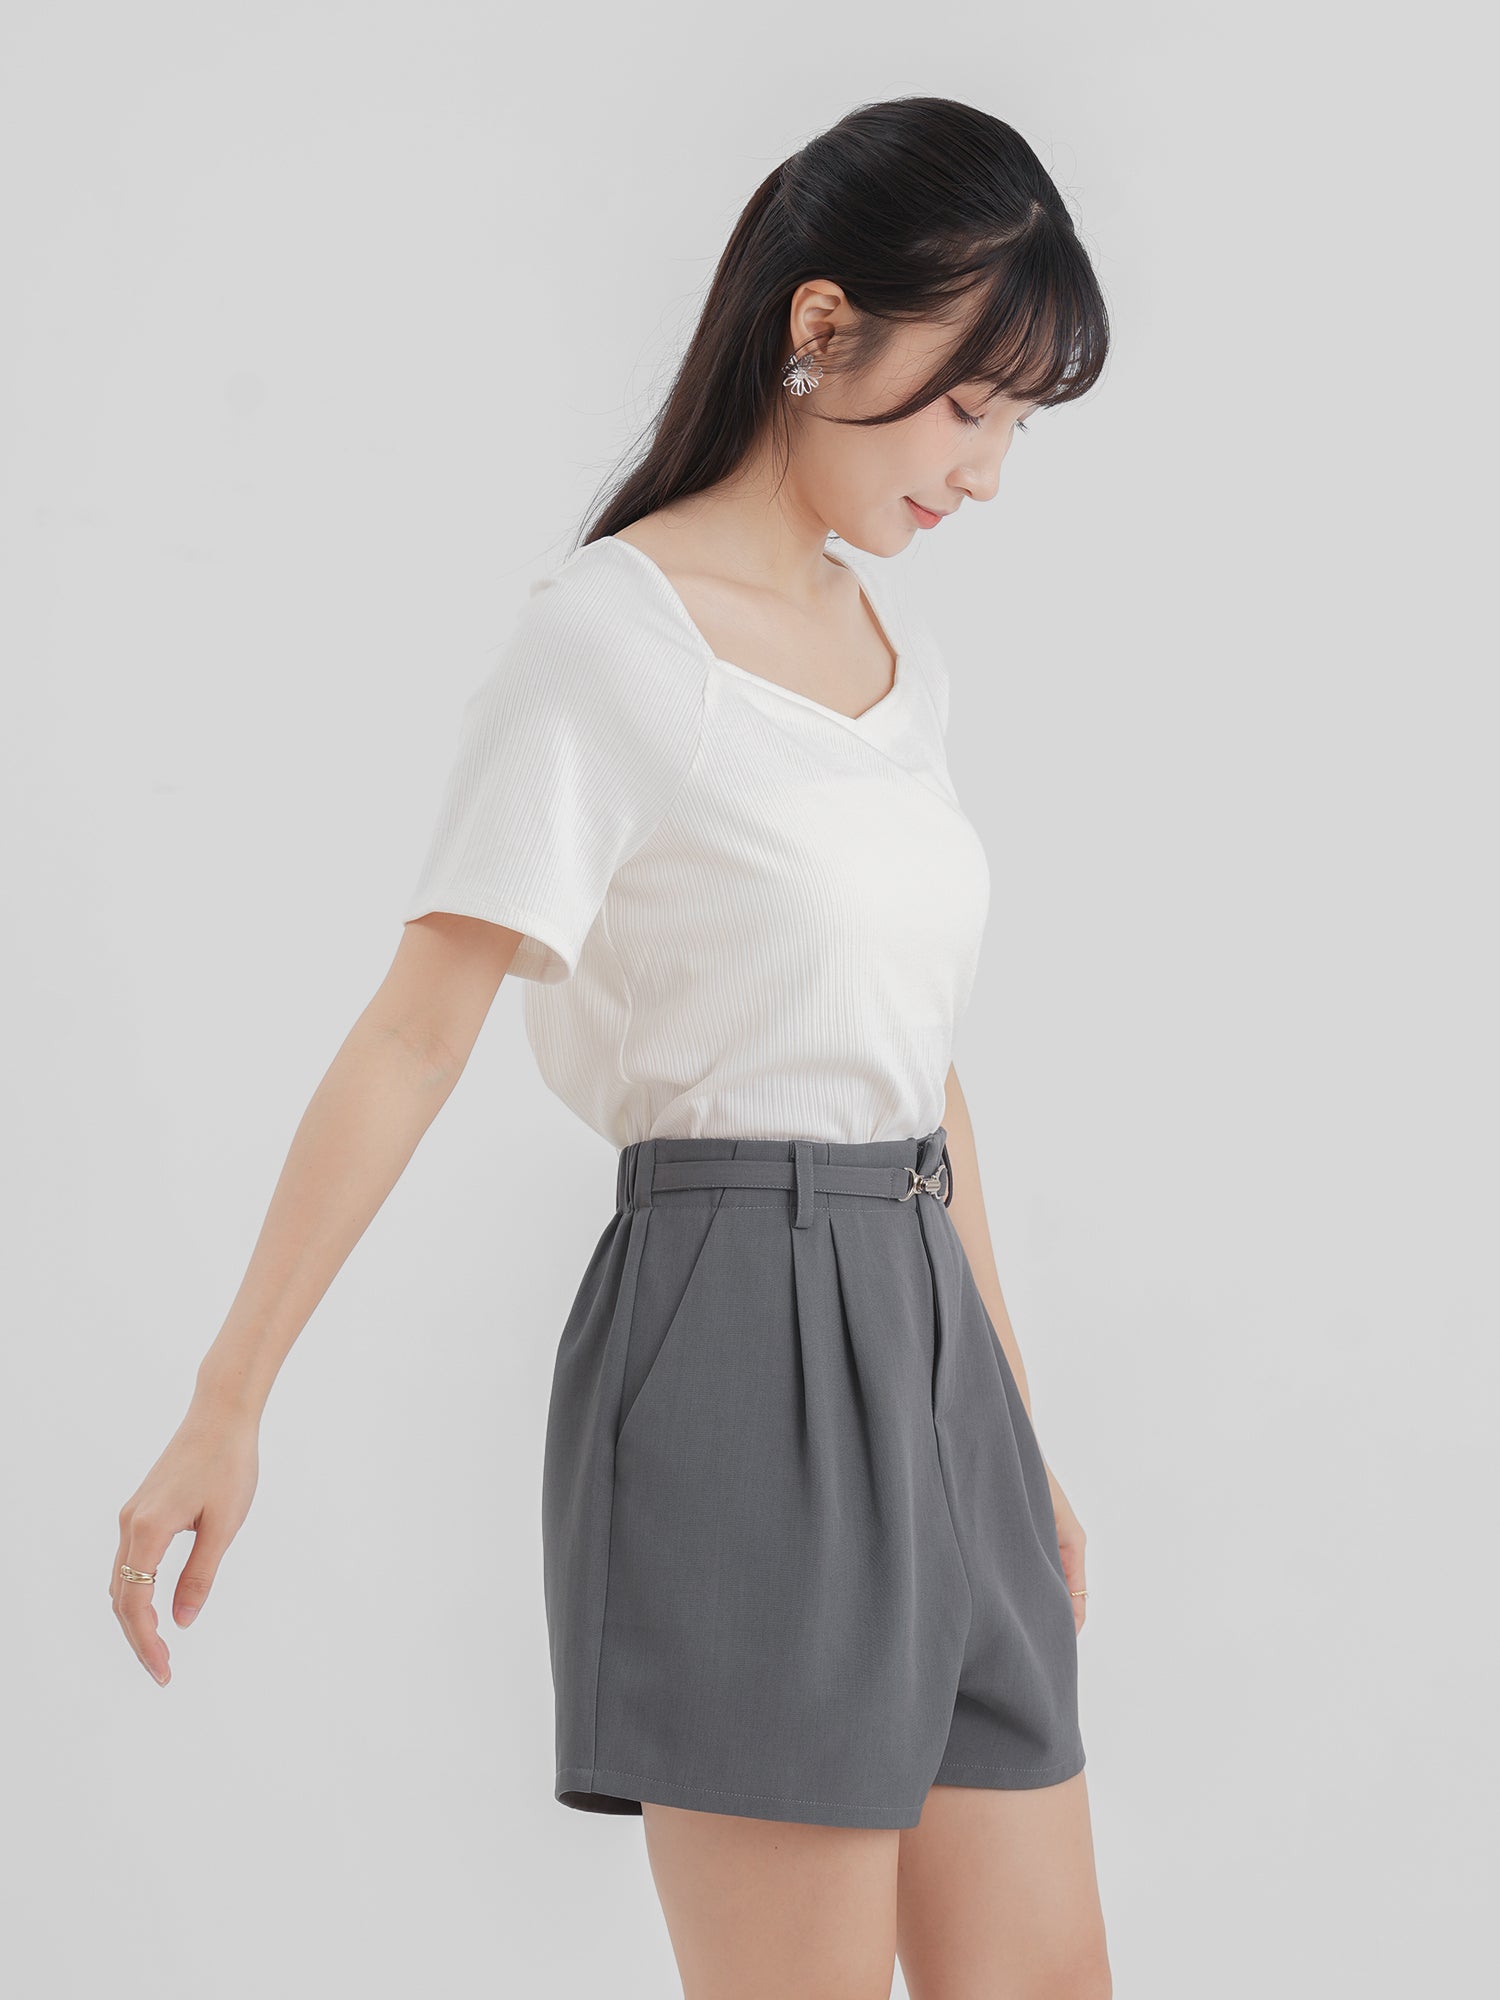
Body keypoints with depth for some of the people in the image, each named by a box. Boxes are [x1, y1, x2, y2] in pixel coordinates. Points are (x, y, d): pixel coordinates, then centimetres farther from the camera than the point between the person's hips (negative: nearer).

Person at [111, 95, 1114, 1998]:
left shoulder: (894, 634, 14)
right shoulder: (608, 641, -9)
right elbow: (415, 1031, -14)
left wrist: (1019, 1436, 19)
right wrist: (227, 1405, -18)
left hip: (917, 1342, 8)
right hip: (740, 1324, -8)